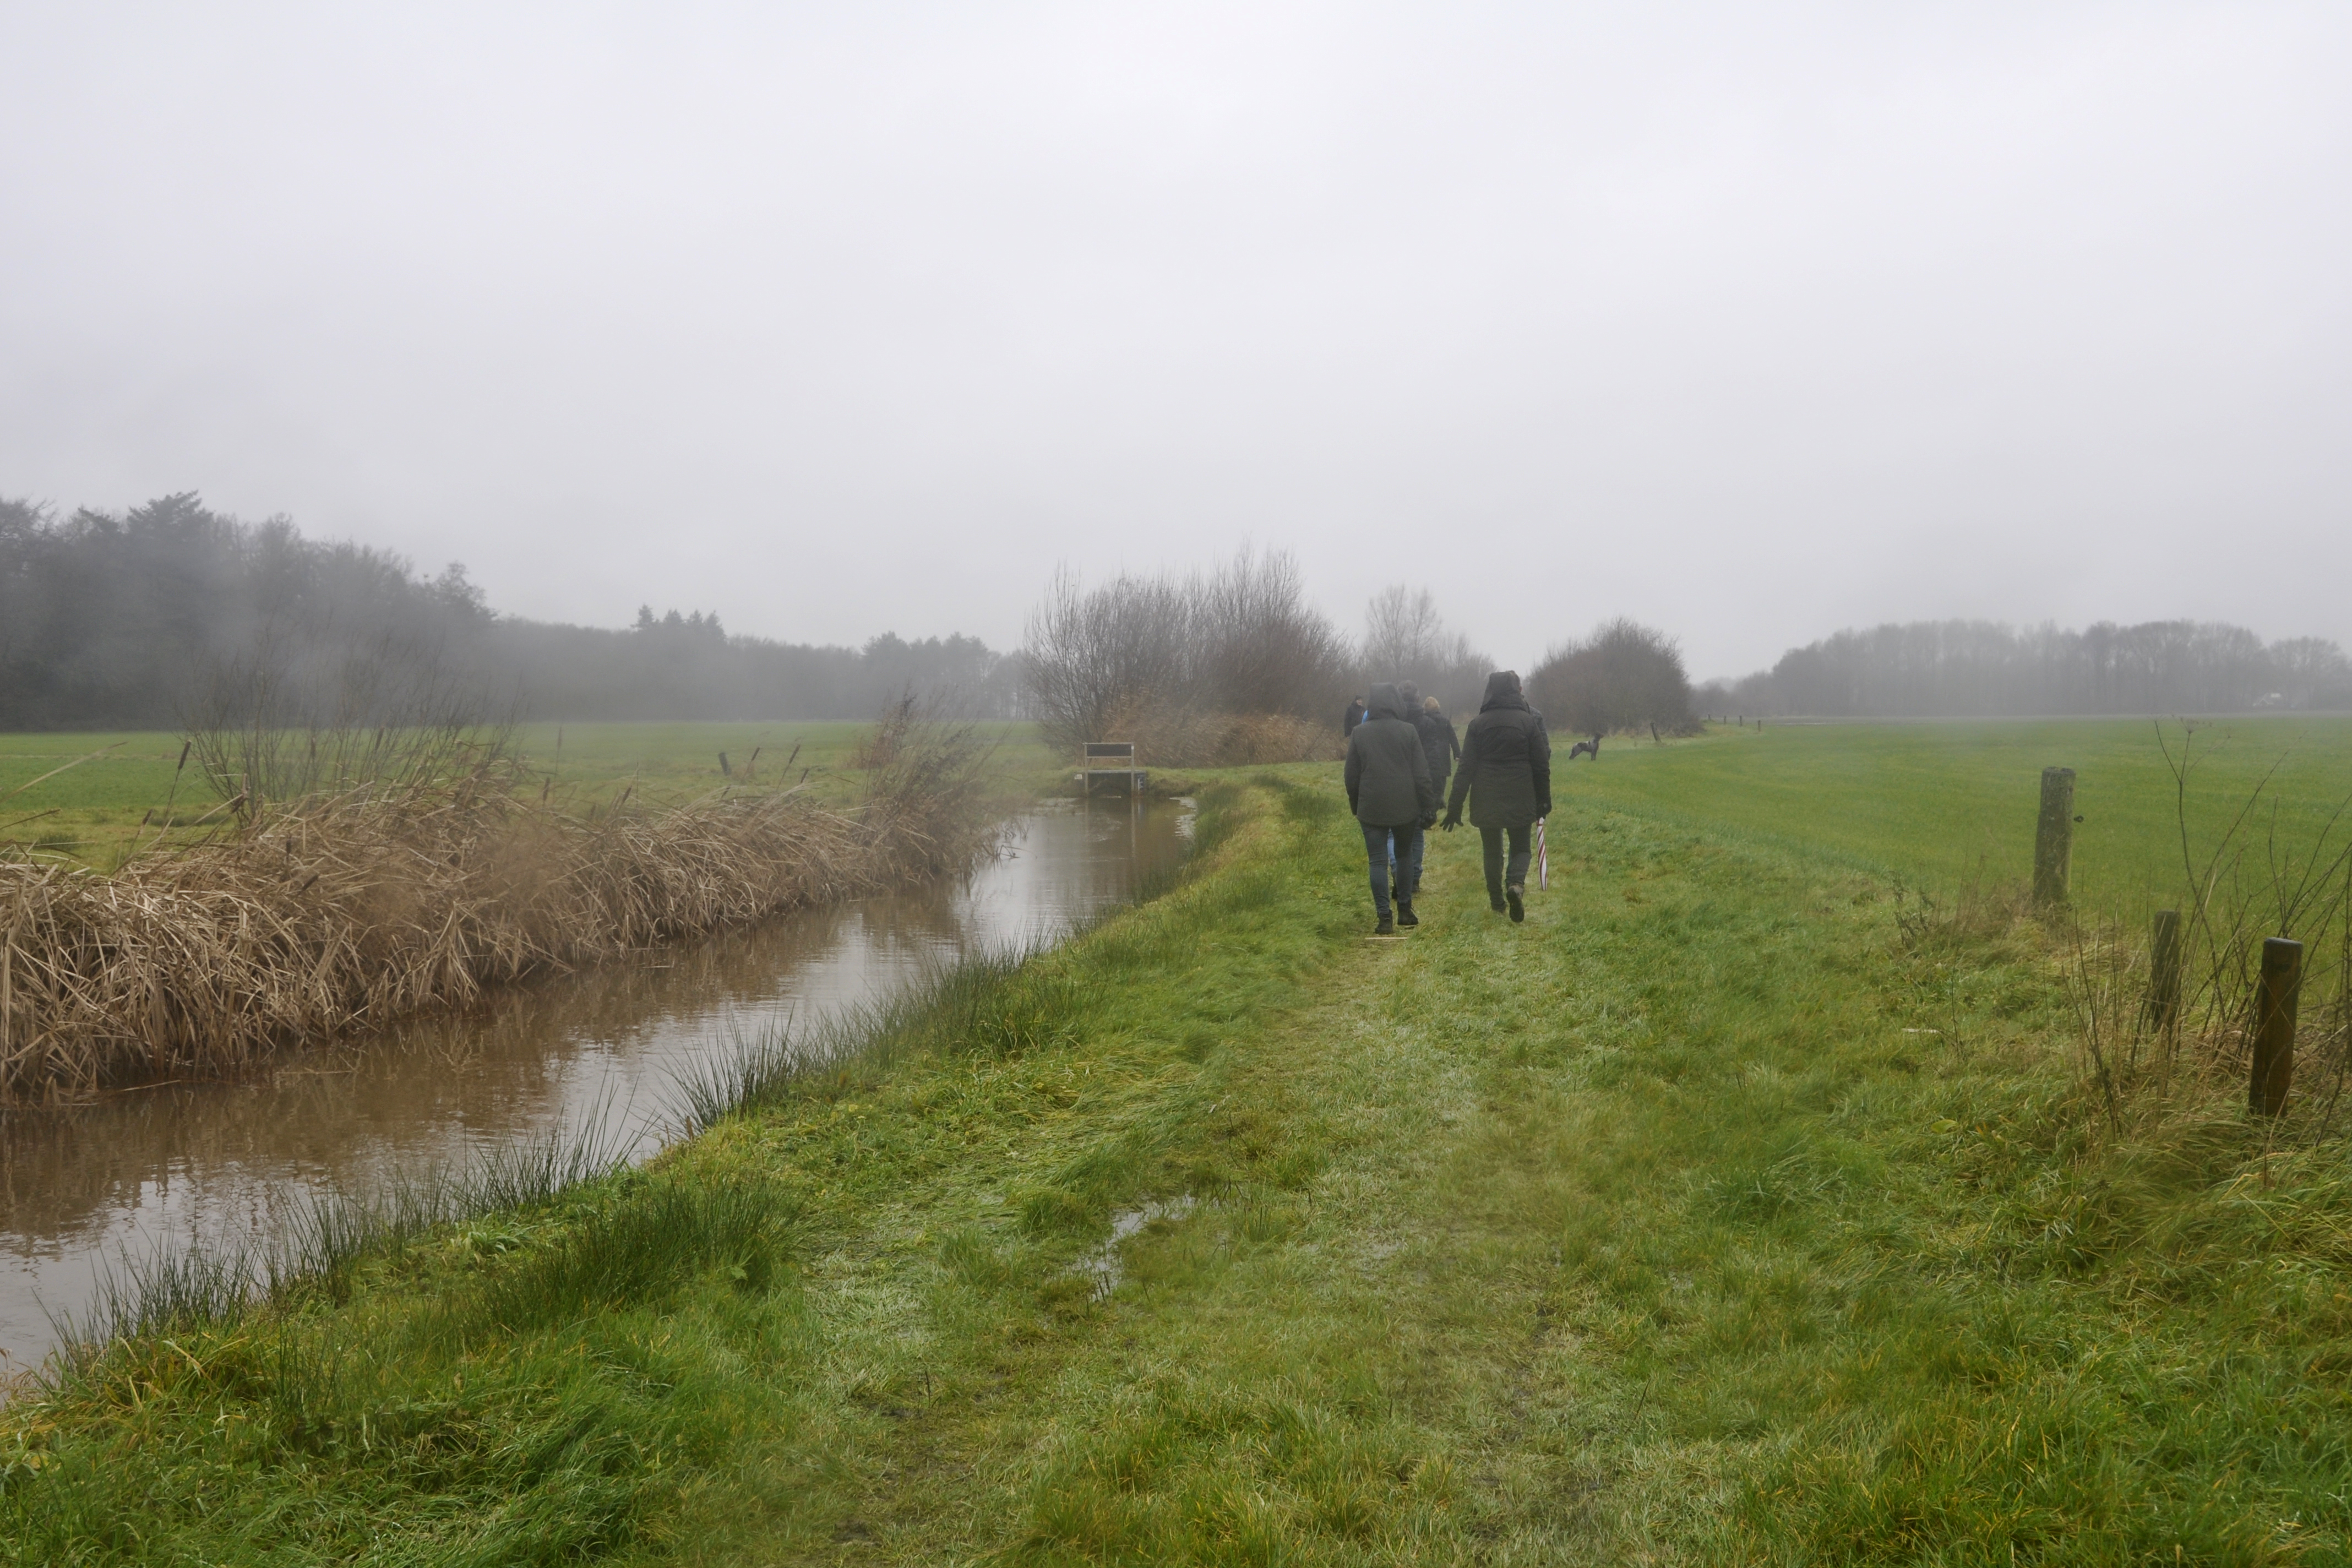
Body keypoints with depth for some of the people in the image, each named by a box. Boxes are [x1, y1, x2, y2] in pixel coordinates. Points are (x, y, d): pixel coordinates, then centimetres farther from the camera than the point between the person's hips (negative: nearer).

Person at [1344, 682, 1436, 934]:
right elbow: (1421, 774, -5)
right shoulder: (1408, 731, -4)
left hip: (1371, 809, 0)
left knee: (1378, 862, 2)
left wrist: (1355, 806, 15)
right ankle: (1405, 911, 20)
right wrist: (1428, 807, 1)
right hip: (1405, 807, 0)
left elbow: (1351, 776, 4)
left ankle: (1385, 919, -2)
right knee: (1404, 855, 17)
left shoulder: (1360, 733, -1)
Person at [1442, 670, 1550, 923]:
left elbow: (1466, 768, -4)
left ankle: (1497, 900, 17)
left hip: (1486, 801, 1)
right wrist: (1544, 800, 8)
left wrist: (1455, 807, -2)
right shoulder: (1528, 721, -3)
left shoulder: (1478, 724, -3)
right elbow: (1542, 765, -1)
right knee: (1521, 848, 11)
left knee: (1492, 850, 16)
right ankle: (1516, 884, -17)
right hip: (1520, 800, 0)